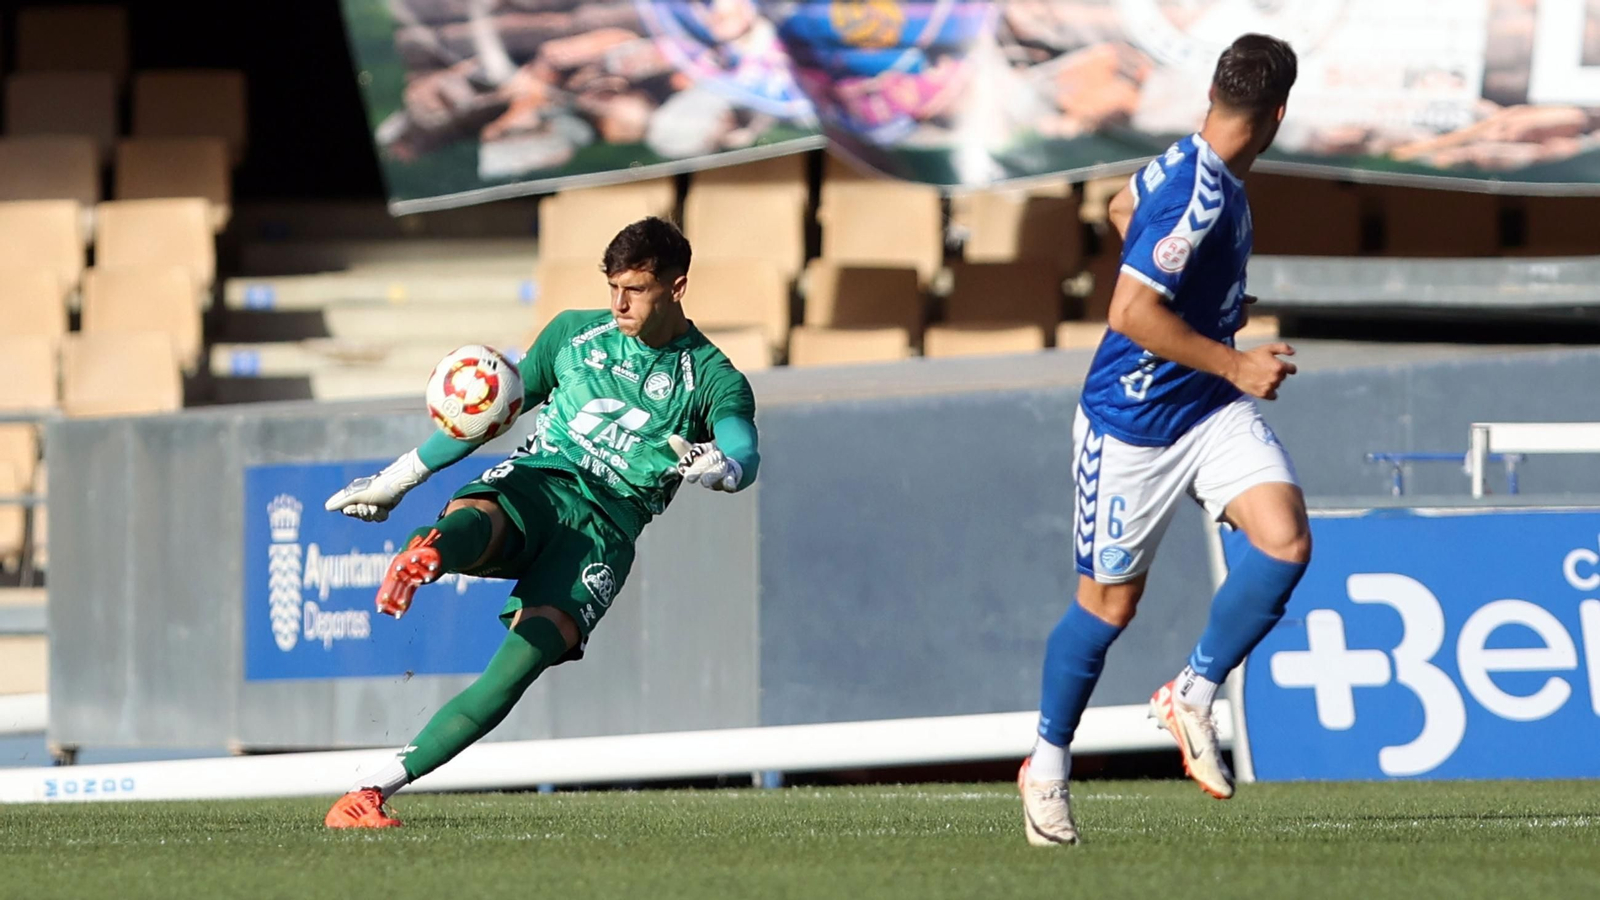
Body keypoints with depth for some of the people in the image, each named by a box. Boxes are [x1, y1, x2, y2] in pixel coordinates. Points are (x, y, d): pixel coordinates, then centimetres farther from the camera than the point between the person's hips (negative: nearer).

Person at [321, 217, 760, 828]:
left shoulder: (714, 381, 6)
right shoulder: (573, 334, 17)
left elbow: (744, 453, -13)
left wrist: (720, 468, -39)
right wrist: (399, 478, 27)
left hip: (607, 522, -2)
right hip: (535, 481, 2)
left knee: (523, 660, -25)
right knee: (473, 522, -37)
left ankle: (376, 789, -28)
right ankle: (423, 555, -75)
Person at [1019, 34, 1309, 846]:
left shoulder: (1187, 166, 2)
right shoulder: (1198, 197, -26)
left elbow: (1122, 208, 24)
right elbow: (1132, 313, -30)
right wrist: (1234, 365, -24)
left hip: (1213, 410, 8)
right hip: (1135, 421, -8)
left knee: (1285, 543, -13)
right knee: (1109, 603, 5)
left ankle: (1192, 697, 4)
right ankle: (1048, 765, 25)